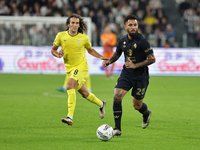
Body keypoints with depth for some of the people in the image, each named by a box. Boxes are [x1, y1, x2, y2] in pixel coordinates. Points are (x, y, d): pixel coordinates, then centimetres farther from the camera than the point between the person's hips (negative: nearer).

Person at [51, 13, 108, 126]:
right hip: (69, 68, 4)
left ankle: (70, 117, -32)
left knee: (70, 86, -27)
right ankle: (101, 104, 45)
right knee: (84, 93, 15)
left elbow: (90, 50, 15)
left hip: (81, 66, -4)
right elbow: (53, 50, 8)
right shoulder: (61, 36, -2)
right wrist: (58, 54, -14)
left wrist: (100, 57, 2)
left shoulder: (84, 38, -4)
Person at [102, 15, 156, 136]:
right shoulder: (122, 41, 2)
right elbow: (117, 54, 20)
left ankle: (146, 113, 43)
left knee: (137, 105, 4)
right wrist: (109, 61, -1)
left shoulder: (142, 41, -16)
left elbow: (152, 59, -15)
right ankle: (117, 128, -8)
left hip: (141, 77, -4)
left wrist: (135, 65, -24)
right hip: (126, 74, 4)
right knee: (117, 97, -15)